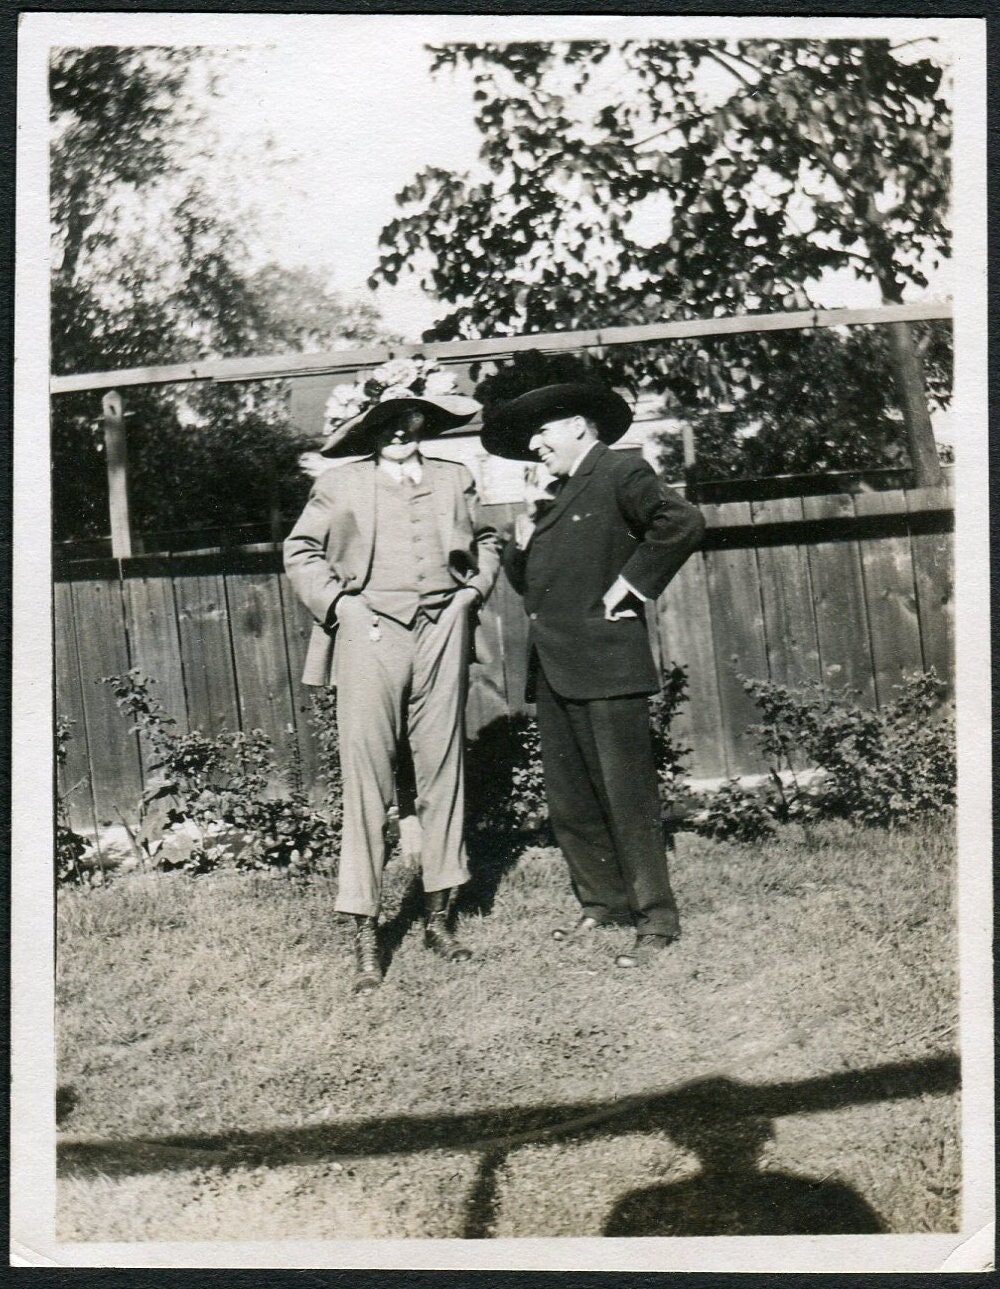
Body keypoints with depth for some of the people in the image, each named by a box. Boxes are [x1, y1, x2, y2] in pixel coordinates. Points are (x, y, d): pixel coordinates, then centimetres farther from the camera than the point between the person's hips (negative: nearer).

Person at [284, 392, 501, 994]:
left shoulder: (455, 479, 15)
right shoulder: (340, 484, 7)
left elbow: (487, 541, 27)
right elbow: (300, 551, 12)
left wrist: (474, 590, 10)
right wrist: (337, 602, -2)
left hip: (441, 635, 3)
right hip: (369, 636, -3)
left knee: (445, 774, 6)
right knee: (367, 783, -4)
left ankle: (439, 916, 20)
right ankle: (366, 933, 4)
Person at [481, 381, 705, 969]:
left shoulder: (622, 471, -2)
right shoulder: (555, 493, 23)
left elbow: (683, 522, -18)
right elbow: (525, 579, 25)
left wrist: (631, 585, -13)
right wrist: (522, 542, 5)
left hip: (606, 664, -9)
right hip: (555, 668, 9)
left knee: (628, 795, -4)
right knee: (568, 799, 10)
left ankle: (657, 921, 5)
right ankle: (604, 903, 23)